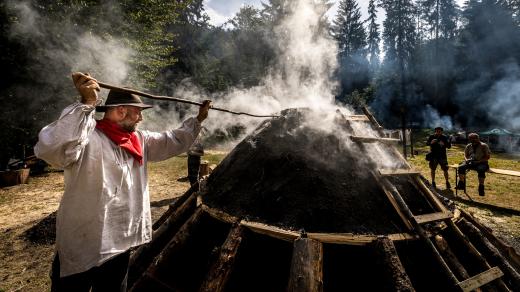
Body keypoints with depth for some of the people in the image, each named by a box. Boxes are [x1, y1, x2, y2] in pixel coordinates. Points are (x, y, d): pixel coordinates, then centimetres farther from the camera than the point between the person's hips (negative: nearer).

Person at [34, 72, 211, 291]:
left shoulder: (140, 140, 4)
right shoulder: (88, 139, -20)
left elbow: (173, 141, 14)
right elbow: (49, 148, -38)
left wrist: (198, 120, 15)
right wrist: (86, 104, -40)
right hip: (81, 248, -7)